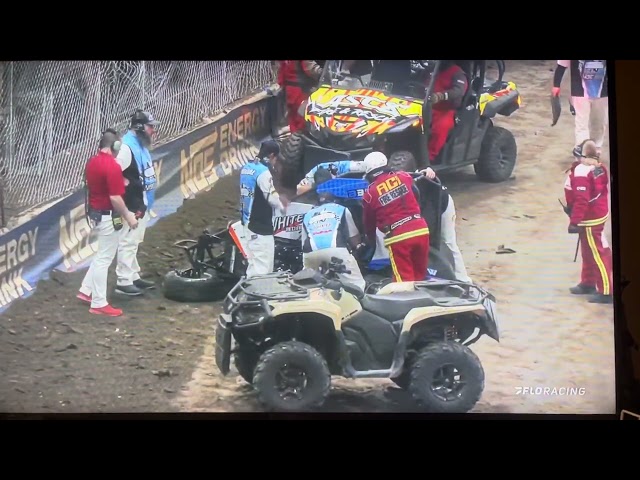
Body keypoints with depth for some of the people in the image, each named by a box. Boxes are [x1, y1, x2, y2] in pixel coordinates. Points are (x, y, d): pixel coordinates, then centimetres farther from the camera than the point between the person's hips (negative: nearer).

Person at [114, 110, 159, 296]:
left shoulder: (141, 146, 13)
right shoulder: (127, 147, -19)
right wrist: (130, 186, -19)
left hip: (142, 204, 10)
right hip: (131, 206, -10)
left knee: (135, 242, 19)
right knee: (128, 242, -6)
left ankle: (134, 277, 29)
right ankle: (123, 282, -1)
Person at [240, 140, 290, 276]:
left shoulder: (246, 168, 10)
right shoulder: (263, 172, -18)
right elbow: (271, 197, -13)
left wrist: (278, 198, 17)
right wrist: (282, 206, 7)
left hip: (249, 221, 10)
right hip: (261, 226, -10)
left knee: (254, 263, 18)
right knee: (262, 267, -7)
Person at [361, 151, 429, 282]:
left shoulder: (370, 194, 1)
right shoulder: (404, 177, 7)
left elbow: (368, 222, 14)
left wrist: (370, 240, 31)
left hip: (397, 236, -4)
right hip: (421, 229, 4)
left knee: (405, 279, 3)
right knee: (420, 274, 17)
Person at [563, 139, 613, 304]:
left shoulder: (581, 172, -25)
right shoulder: (599, 167, 4)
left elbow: (581, 200, -29)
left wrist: (574, 221, -24)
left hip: (589, 219, -10)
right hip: (597, 214, 10)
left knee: (598, 254, -5)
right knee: (588, 251, 22)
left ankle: (606, 291, 0)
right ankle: (588, 283, 35)